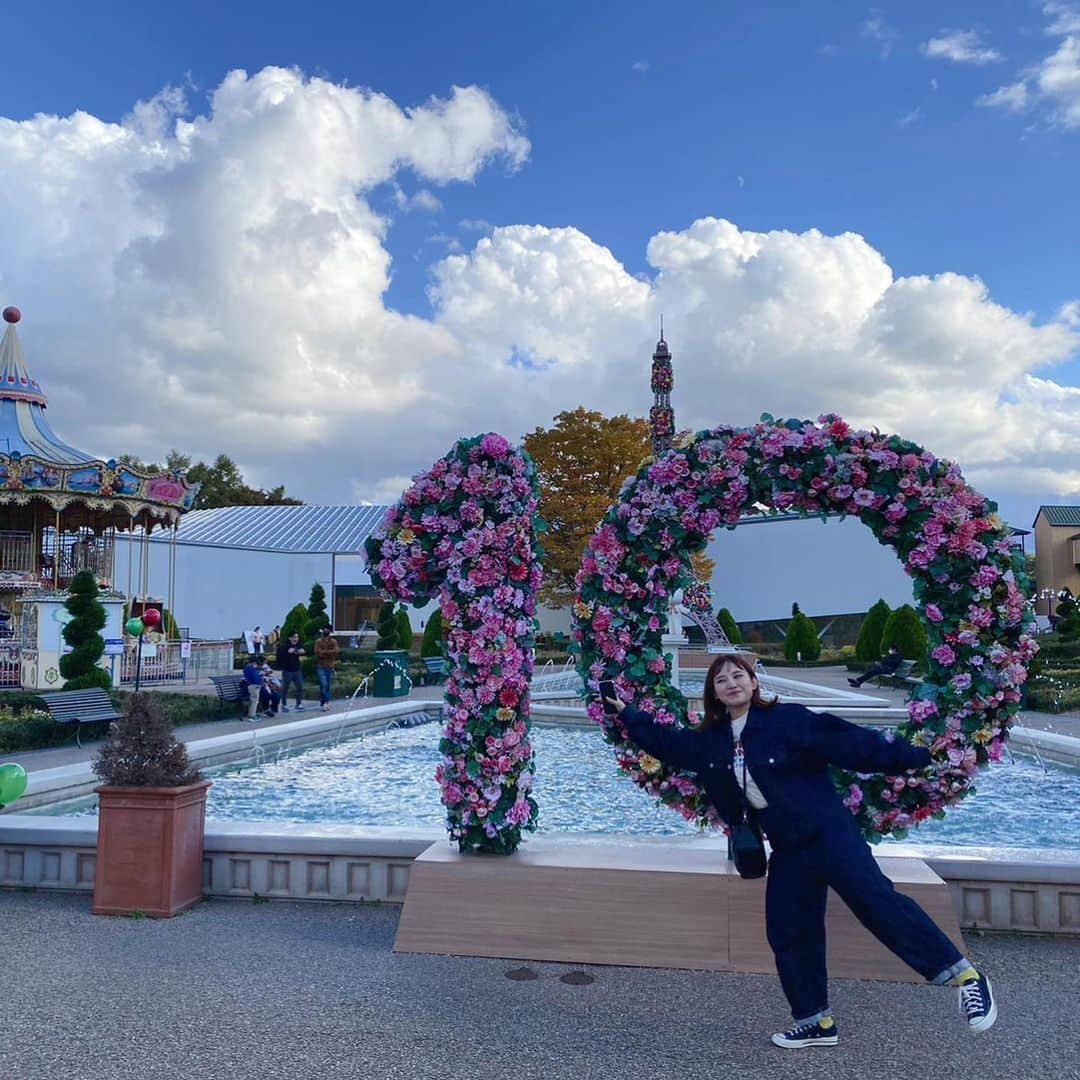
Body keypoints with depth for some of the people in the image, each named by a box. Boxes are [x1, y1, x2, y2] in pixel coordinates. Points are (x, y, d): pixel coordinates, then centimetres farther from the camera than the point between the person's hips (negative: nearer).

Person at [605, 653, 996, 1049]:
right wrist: (626, 714, 28)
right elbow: (666, 741, 22)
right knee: (788, 932, 7)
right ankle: (815, 1022, 23)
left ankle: (965, 976, -14)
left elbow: (849, 742, -13)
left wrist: (912, 757, -15)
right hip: (787, 848, 7)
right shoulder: (711, 740, 7)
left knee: (874, 898, -22)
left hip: (828, 831, -6)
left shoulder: (788, 719, -11)